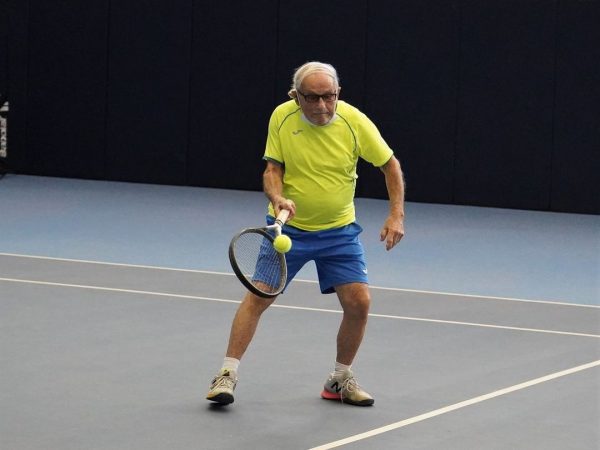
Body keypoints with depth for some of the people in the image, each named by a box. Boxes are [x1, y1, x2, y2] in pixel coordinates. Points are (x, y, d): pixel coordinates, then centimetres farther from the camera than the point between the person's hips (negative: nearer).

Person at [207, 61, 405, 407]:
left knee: (359, 302, -8)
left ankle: (341, 379, 12)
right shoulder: (282, 118, -13)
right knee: (259, 297, -8)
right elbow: (272, 169, -6)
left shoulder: (355, 121, -15)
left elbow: (390, 164, -3)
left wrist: (397, 214, -12)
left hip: (339, 231, 0)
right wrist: (277, 197, -27)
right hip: (288, 227, 0)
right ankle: (228, 375, 1)